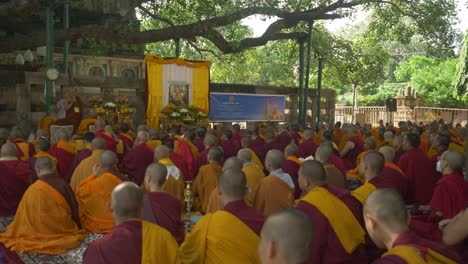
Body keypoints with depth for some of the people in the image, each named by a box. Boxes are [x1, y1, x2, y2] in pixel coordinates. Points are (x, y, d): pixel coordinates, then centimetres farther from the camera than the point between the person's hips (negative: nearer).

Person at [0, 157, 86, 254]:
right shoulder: (64, 184, -8)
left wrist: (13, 233, 12)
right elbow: (74, 209, 0)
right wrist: (76, 228, 16)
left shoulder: (34, 190, -17)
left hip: (44, 234, -4)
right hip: (66, 231, 4)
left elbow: (24, 216, -6)